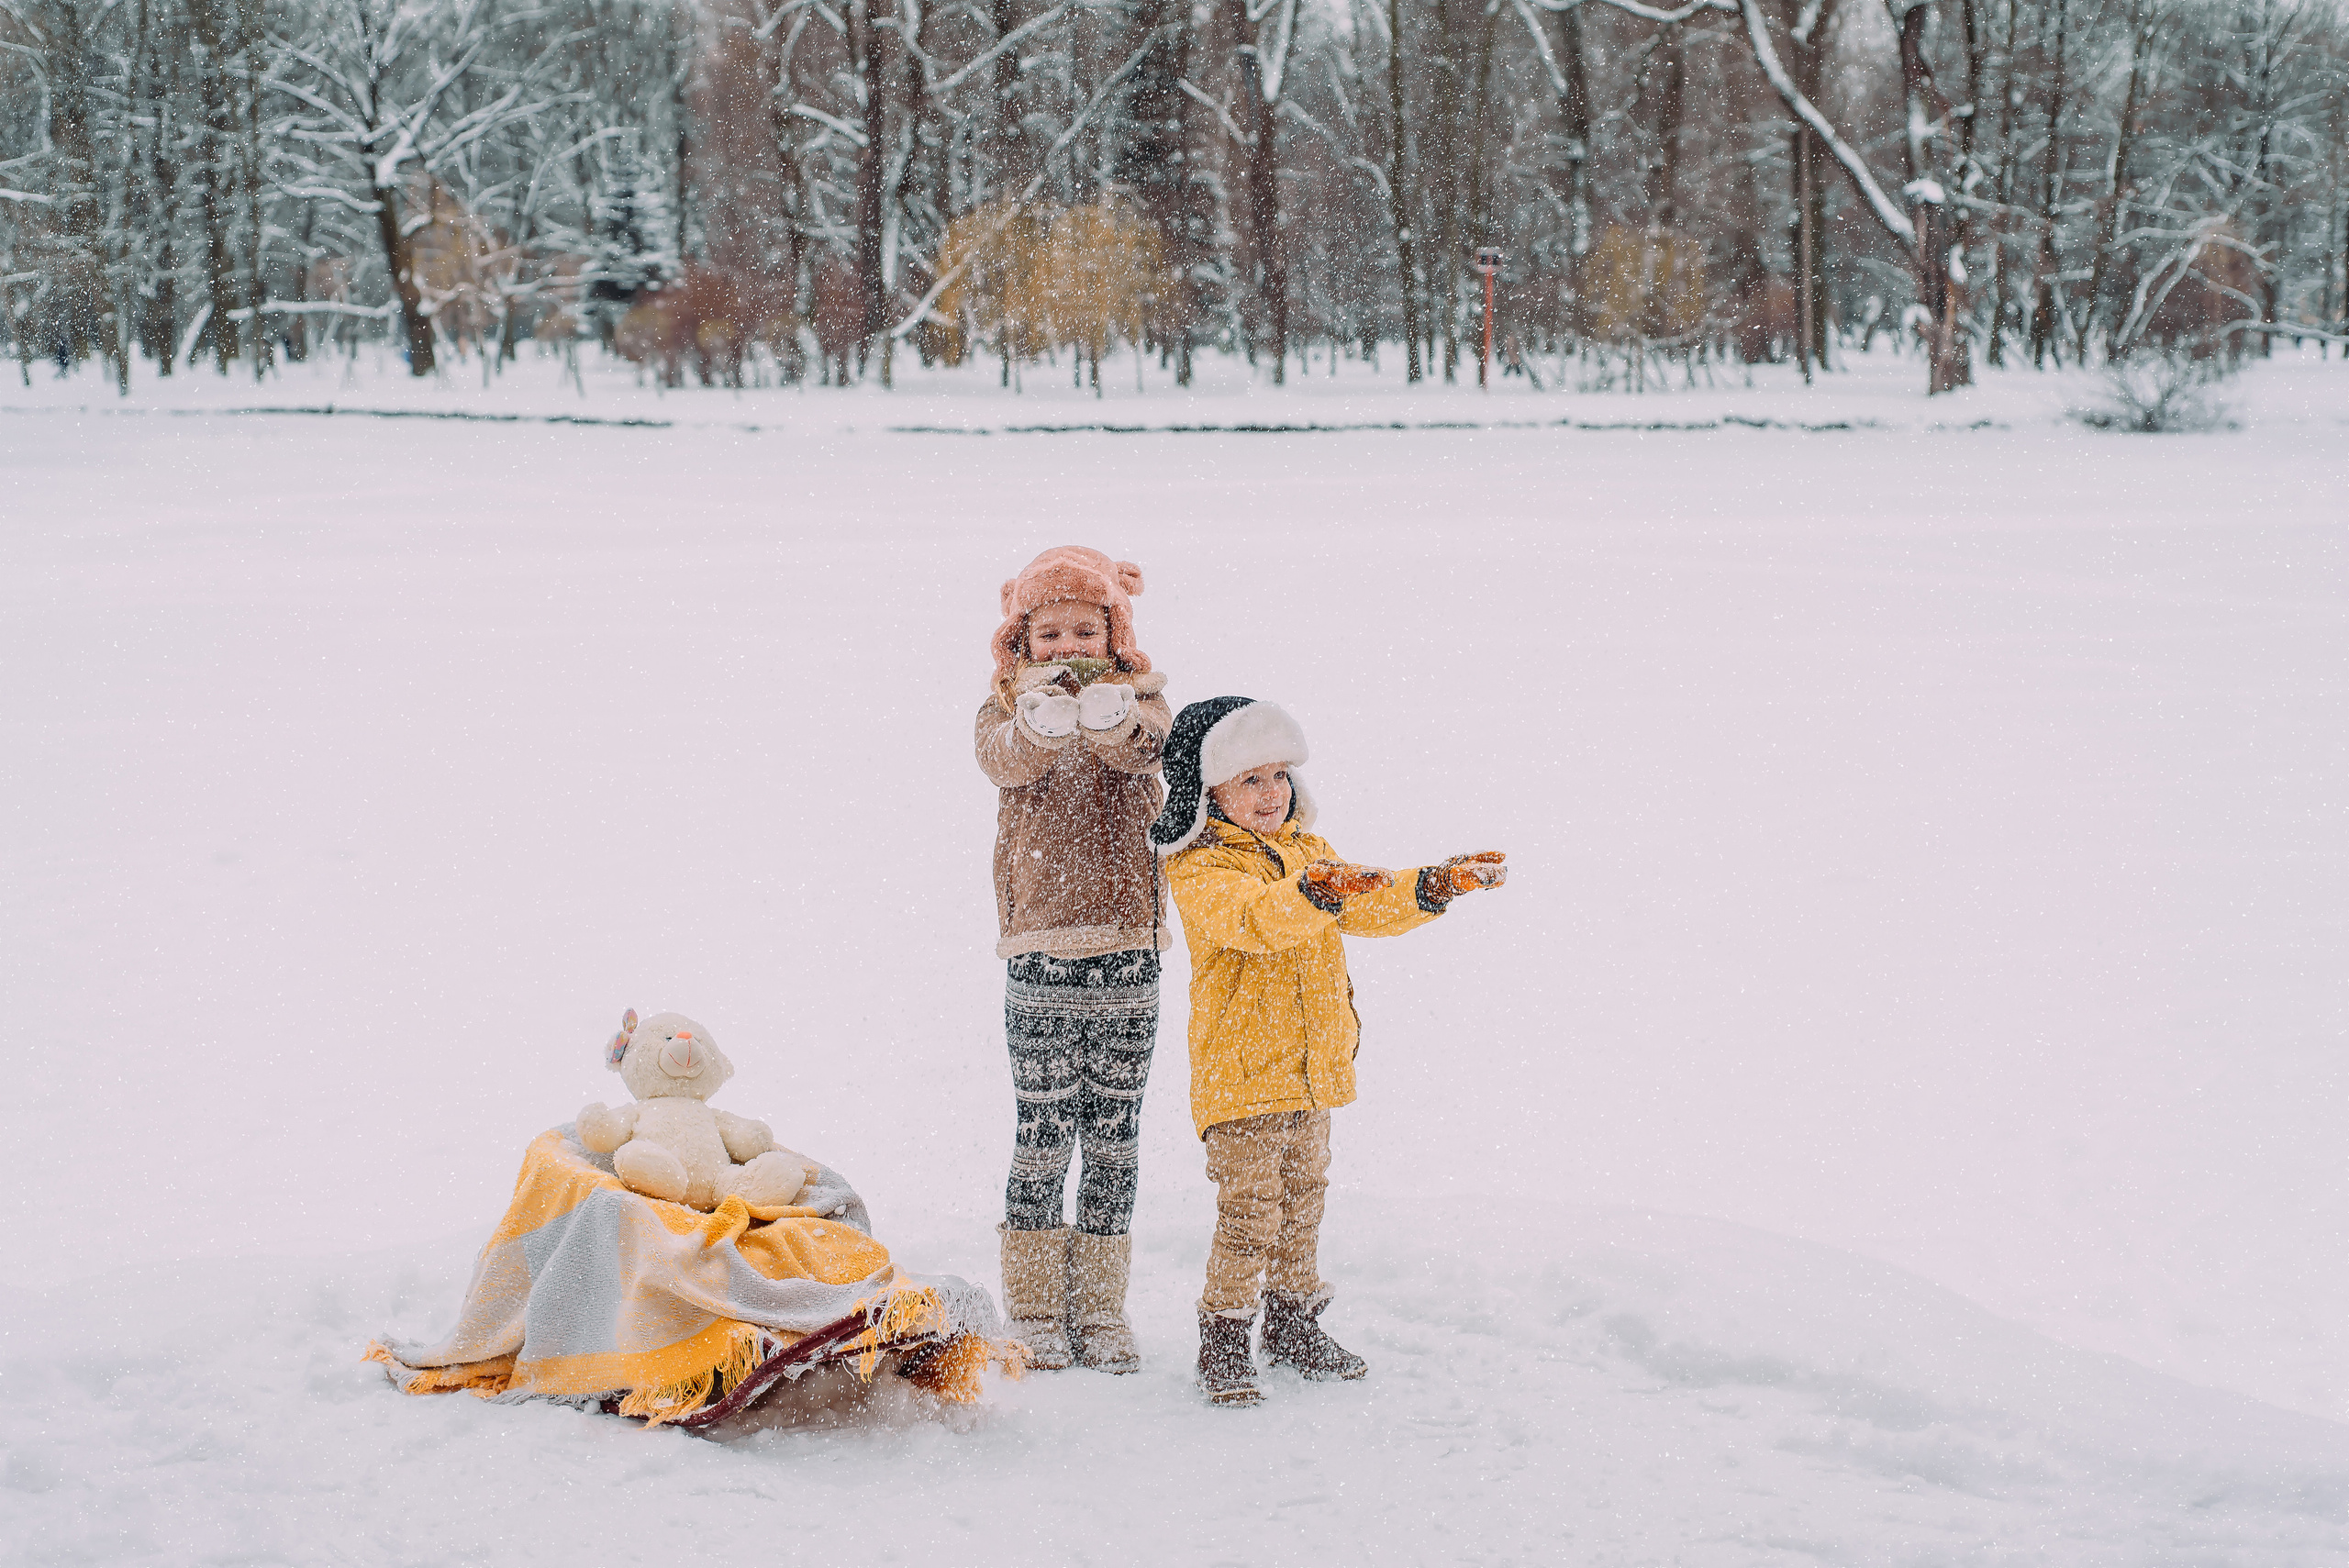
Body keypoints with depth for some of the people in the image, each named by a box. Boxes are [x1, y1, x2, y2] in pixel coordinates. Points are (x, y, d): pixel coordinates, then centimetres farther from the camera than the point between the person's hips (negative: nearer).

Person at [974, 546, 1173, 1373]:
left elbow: (1149, 745, -19)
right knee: (1044, 1129, -2)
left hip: (1128, 948, 2)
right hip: (1039, 948, -2)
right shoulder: (1006, 705, 3)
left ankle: (1100, 1309, 17)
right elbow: (1003, 760, -21)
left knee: (1114, 1134, 7)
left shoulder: (1138, 699, 6)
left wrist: (1110, 719, -44)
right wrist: (1042, 720, -46)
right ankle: (1034, 1312, 10)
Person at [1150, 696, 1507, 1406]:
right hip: (1240, 1072, -7)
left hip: (1312, 1066, 7)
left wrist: (1433, 886, -9)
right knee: (1249, 1208, -8)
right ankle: (1224, 1341, 1)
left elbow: (1371, 909, 9)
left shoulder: (1310, 853, 14)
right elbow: (1253, 918, -30)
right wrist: (1314, 894, -48)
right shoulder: (1200, 870, -11)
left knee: (1303, 1197, 16)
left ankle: (1294, 1323, 29)